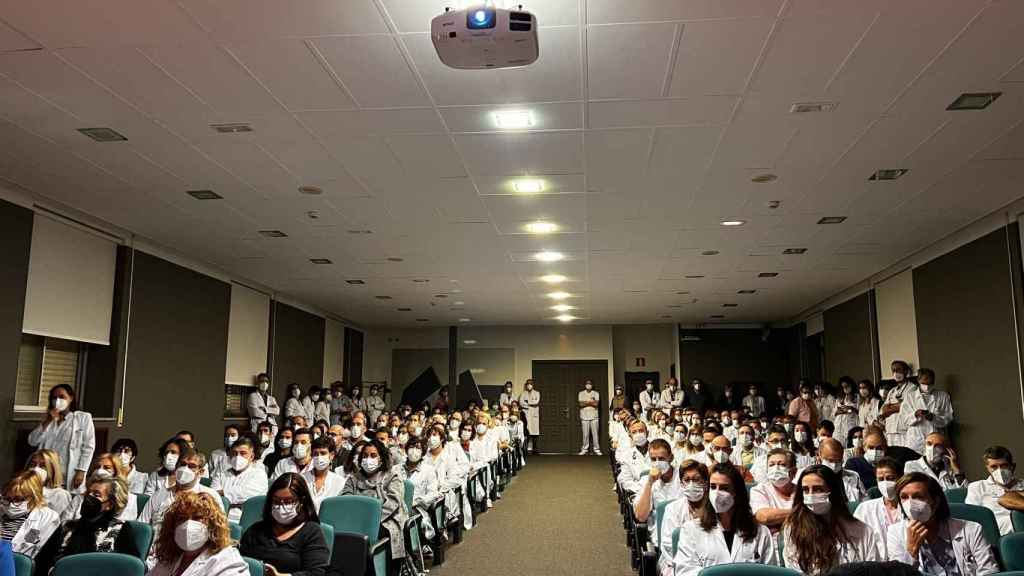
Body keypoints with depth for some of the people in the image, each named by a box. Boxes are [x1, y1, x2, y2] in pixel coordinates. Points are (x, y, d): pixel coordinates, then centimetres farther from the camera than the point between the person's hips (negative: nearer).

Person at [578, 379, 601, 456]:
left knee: (595, 433, -2)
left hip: (594, 416, 0)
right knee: (585, 434, -1)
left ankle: (597, 449, 4)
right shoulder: (581, 393, 7)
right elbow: (581, 404, -6)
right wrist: (591, 402, -11)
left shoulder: (596, 393, 7)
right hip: (584, 416, 0)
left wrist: (586, 402, -9)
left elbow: (596, 404, -7)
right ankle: (585, 449, 7)